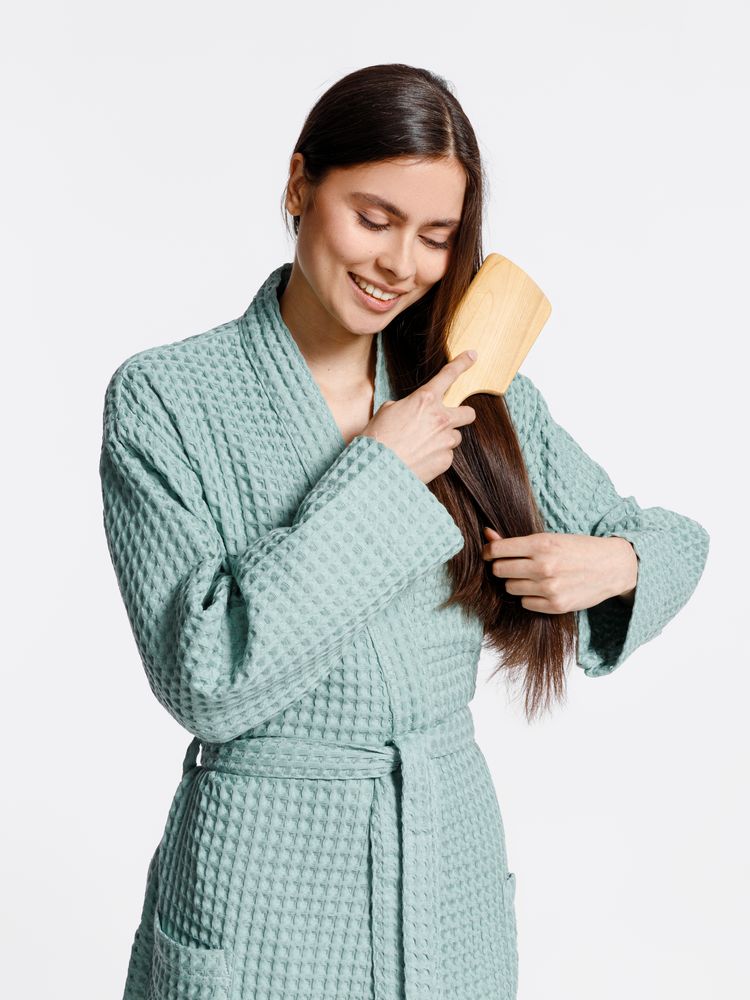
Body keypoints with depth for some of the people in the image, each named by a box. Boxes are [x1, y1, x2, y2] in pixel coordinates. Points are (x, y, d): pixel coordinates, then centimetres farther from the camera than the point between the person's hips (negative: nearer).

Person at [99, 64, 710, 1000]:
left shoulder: (482, 393, 1)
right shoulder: (164, 400, -11)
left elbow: (670, 535, 10)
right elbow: (206, 680, -19)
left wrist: (616, 562, -13)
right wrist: (377, 479, -19)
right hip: (263, 893, -4)